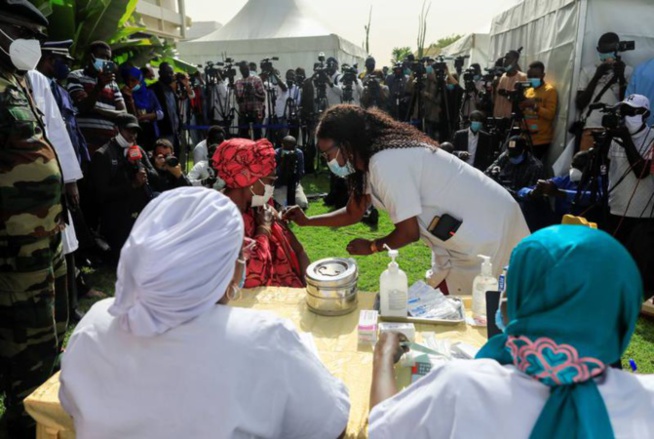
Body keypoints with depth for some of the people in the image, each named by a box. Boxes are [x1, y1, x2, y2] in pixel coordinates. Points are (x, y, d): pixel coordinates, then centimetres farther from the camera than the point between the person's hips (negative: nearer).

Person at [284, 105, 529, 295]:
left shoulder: (385, 163, -25)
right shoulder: (372, 160, 5)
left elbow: (408, 232, -19)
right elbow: (353, 213, 17)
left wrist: (371, 247, -2)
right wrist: (307, 221, 12)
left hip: (487, 232, -9)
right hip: (471, 229, 9)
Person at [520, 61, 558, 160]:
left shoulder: (550, 90, -4)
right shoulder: (528, 90, 16)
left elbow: (550, 114, -15)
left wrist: (535, 106, -26)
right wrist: (521, 105, -2)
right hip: (526, 138, 6)